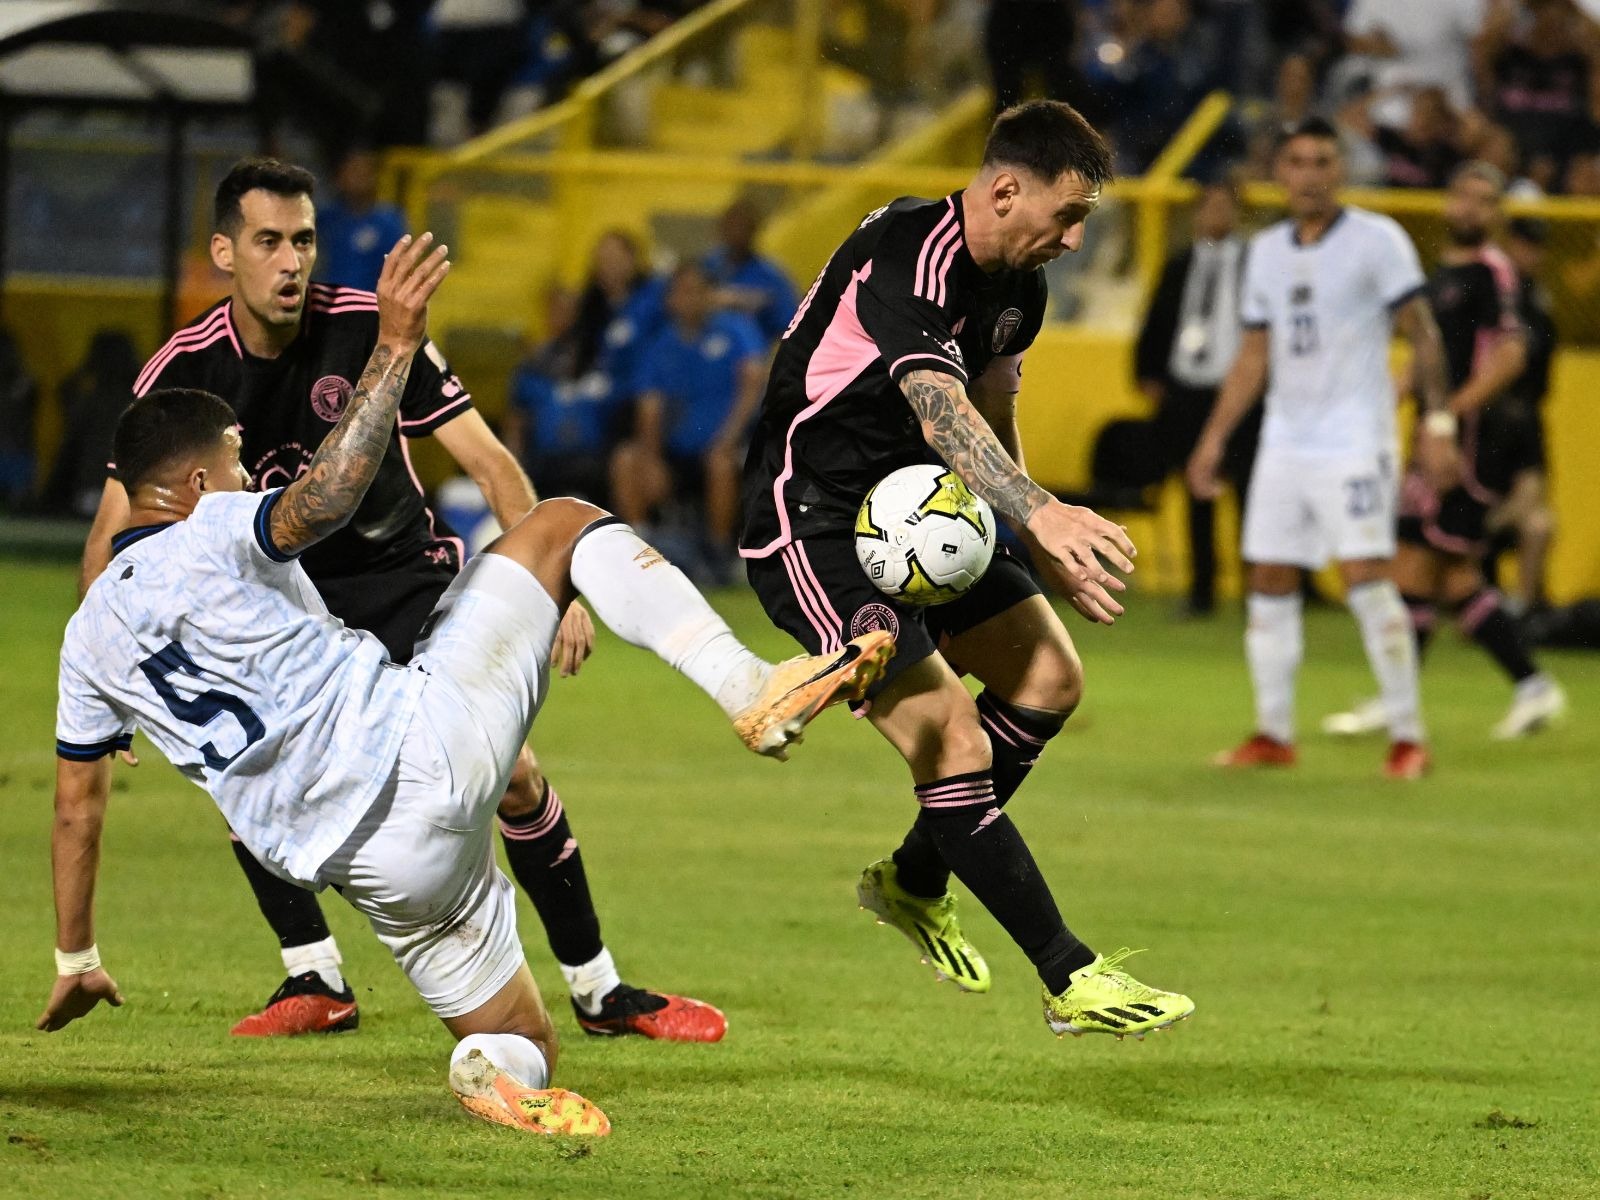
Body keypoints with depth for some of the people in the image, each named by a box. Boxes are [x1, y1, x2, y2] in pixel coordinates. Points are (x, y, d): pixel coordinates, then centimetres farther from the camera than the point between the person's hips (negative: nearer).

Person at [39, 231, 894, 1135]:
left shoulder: (89, 639, 17)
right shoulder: (212, 538, -1)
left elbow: (77, 803, 24)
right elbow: (327, 494, -23)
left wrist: (76, 960, 35)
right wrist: (395, 347, -25)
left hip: (379, 871, 6)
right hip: (419, 744, -6)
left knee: (524, 1048, 20)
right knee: (564, 524, 10)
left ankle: (501, 1075, -21)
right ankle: (752, 691, -13)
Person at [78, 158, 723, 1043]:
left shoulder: (370, 330, -18)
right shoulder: (183, 370, -14)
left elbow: (489, 462, -14)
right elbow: (115, 529, -9)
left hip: (402, 573, -1)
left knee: (511, 771, -13)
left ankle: (597, 988, 3)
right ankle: (316, 980, -6)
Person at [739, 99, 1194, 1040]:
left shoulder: (1016, 281, 3)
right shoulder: (907, 259, -27)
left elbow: (990, 420, 17)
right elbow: (940, 410, -43)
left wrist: (1054, 551, 11)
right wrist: (1040, 513, -57)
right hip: (811, 528, -10)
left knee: (1049, 681, 13)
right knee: (956, 748, -16)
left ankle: (915, 883, 29)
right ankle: (1072, 981, -11)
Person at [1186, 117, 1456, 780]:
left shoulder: (1377, 240, -5)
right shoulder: (1267, 250, 12)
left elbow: (1422, 334, -5)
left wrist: (1435, 420, -13)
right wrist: (1214, 437, 15)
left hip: (1355, 441, -6)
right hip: (1284, 443, 6)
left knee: (1366, 580, -14)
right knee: (1269, 584, 4)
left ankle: (1407, 736, -9)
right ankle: (1273, 734, 13)